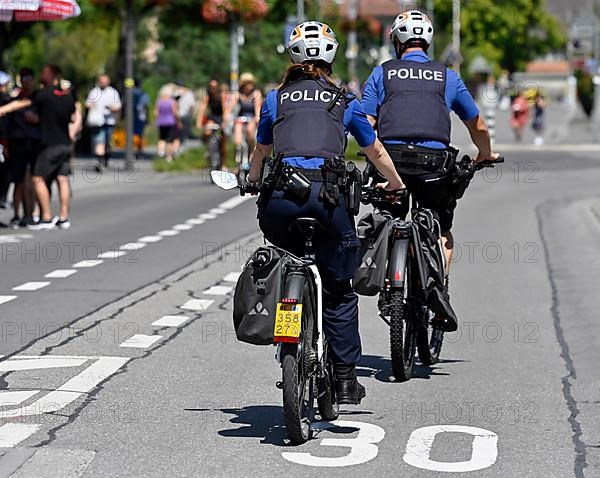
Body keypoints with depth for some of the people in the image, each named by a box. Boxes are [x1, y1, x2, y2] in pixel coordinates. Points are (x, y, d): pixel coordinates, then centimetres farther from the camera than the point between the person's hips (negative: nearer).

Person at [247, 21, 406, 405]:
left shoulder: (276, 99, 19)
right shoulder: (345, 102, 18)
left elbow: (260, 153, 33)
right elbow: (376, 151, 32)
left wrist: (253, 182, 55)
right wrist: (396, 184, 51)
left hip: (278, 200, 1)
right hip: (326, 196, -1)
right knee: (339, 291, 9)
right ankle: (346, 379, 9)